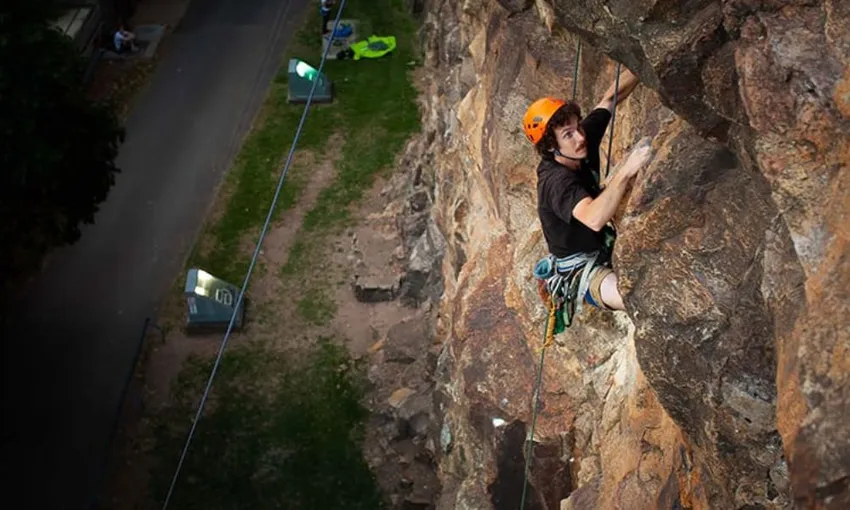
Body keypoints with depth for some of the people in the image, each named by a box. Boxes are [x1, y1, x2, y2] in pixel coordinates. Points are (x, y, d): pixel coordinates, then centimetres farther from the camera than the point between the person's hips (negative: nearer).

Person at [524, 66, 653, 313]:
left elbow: (610, 98, 3)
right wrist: (625, 172, -54)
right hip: (581, 273, -10)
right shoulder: (556, 181, -30)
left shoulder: (583, 140, -6)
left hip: (604, 251, 10)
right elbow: (593, 219, -48)